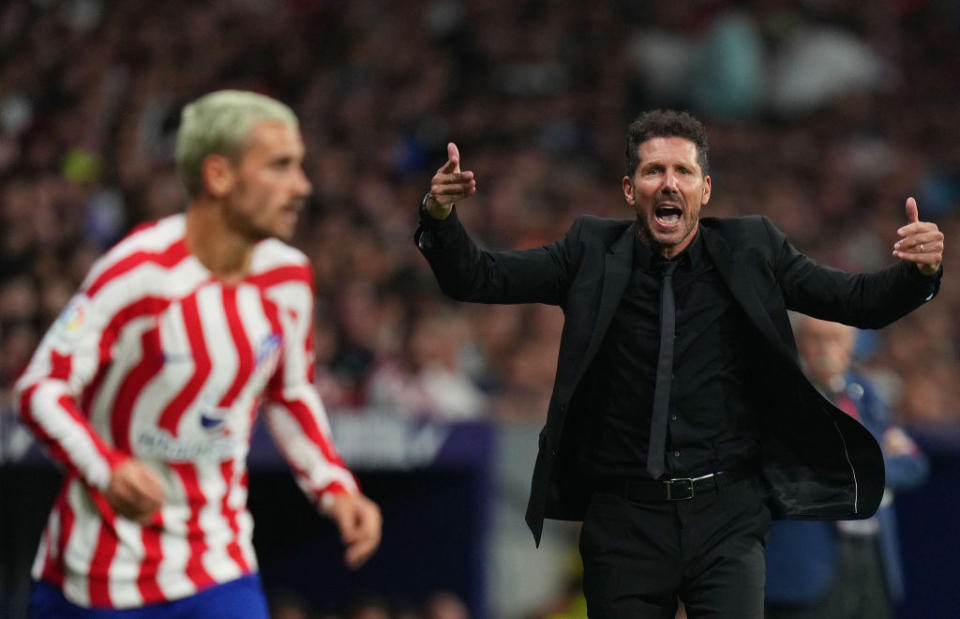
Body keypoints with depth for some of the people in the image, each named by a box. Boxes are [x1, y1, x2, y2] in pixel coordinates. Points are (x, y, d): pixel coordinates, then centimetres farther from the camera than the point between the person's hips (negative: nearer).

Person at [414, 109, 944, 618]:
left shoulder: (750, 251, 4)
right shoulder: (592, 254, 4)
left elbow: (860, 302, 2)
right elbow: (477, 279, 2)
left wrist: (918, 273, -18)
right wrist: (441, 218, -18)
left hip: (727, 513, -1)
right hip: (625, 520, 1)